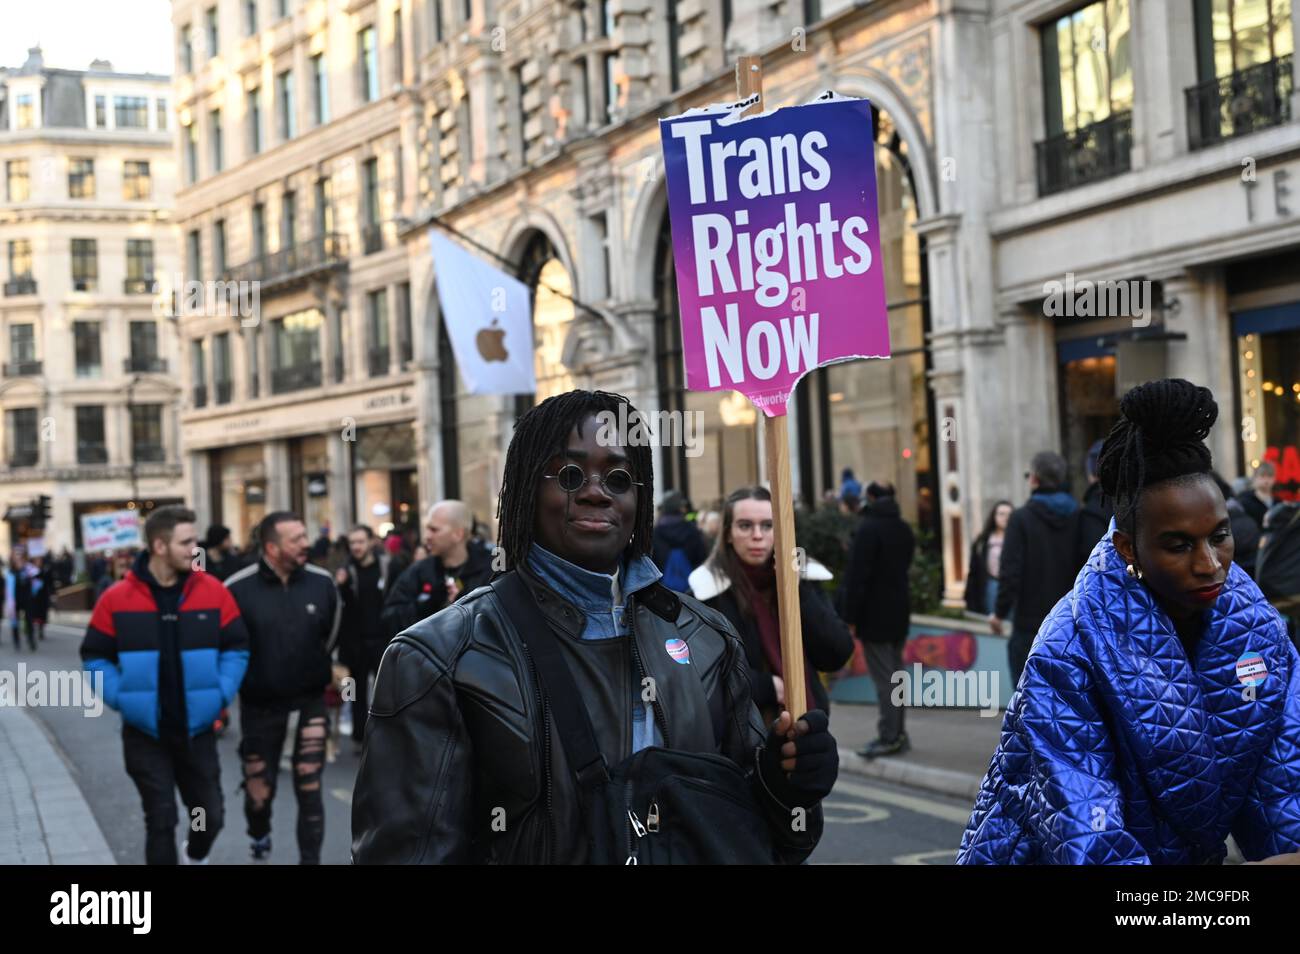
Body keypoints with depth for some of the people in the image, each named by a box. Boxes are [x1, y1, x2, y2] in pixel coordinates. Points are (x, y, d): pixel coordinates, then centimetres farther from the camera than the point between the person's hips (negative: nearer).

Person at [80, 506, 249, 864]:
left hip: (197, 730, 2)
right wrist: (121, 698, -12)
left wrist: (220, 693, -9)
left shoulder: (213, 592, -5)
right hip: (145, 733, -2)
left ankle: (195, 857, 46)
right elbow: (95, 657, 0)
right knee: (160, 821, 4)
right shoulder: (118, 599, -8)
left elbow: (236, 648, 2)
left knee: (211, 815, 13)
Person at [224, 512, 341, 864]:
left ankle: (310, 858, 11)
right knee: (259, 791, 10)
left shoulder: (322, 582, -6)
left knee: (309, 789, -1)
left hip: (309, 701, 1)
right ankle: (259, 837, 42)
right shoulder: (238, 589, -14)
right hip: (260, 704, -1)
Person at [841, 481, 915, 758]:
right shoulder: (904, 529, 11)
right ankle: (897, 733, 19)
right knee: (894, 675, 15)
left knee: (883, 678, -6)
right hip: (899, 612, 8)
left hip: (874, 615, -8)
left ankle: (889, 737, -5)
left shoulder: (868, 528, -15)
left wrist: (851, 618, -14)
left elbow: (856, 576, -17)